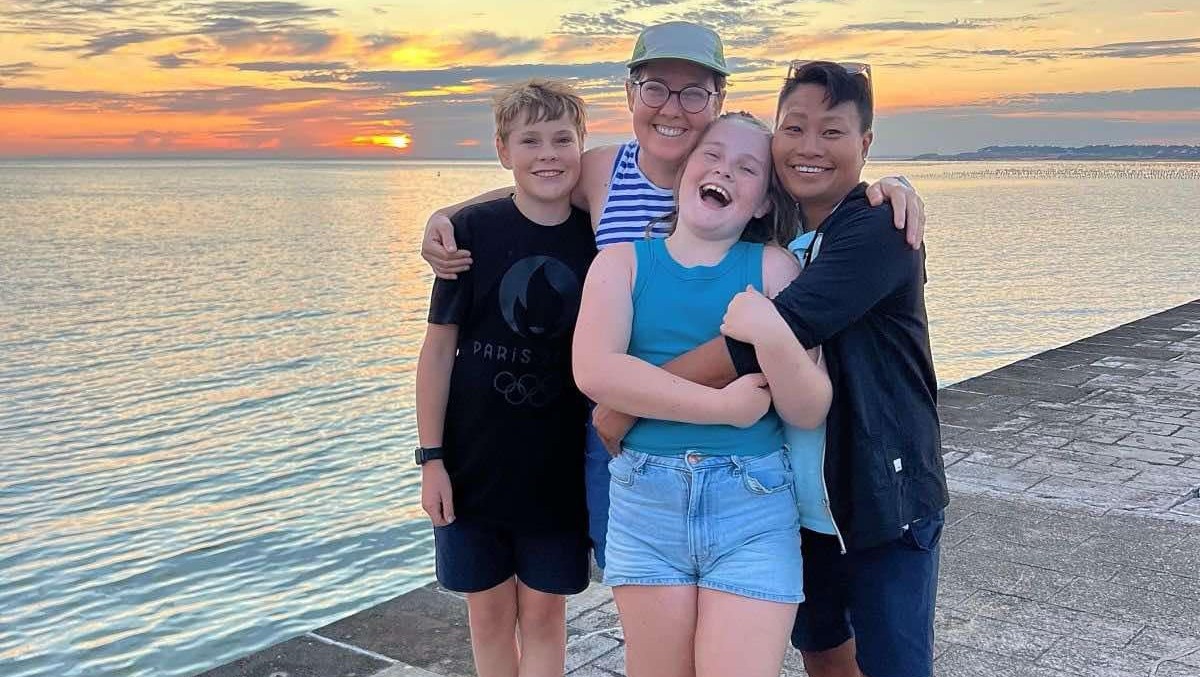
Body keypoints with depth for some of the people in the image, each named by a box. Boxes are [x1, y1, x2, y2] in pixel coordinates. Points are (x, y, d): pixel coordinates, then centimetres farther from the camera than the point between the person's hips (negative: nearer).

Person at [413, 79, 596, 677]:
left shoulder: (597, 238, -3)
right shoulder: (474, 230, -8)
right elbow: (439, 346, -5)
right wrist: (431, 458, -6)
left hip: (559, 467, 1)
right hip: (474, 463, -1)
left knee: (543, 612, 9)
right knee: (489, 610, 13)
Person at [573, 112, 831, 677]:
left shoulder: (773, 268, 2)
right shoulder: (621, 262, 4)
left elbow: (810, 411, -4)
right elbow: (594, 370, -14)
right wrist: (725, 405, -14)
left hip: (756, 506, -1)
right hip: (644, 502, 1)